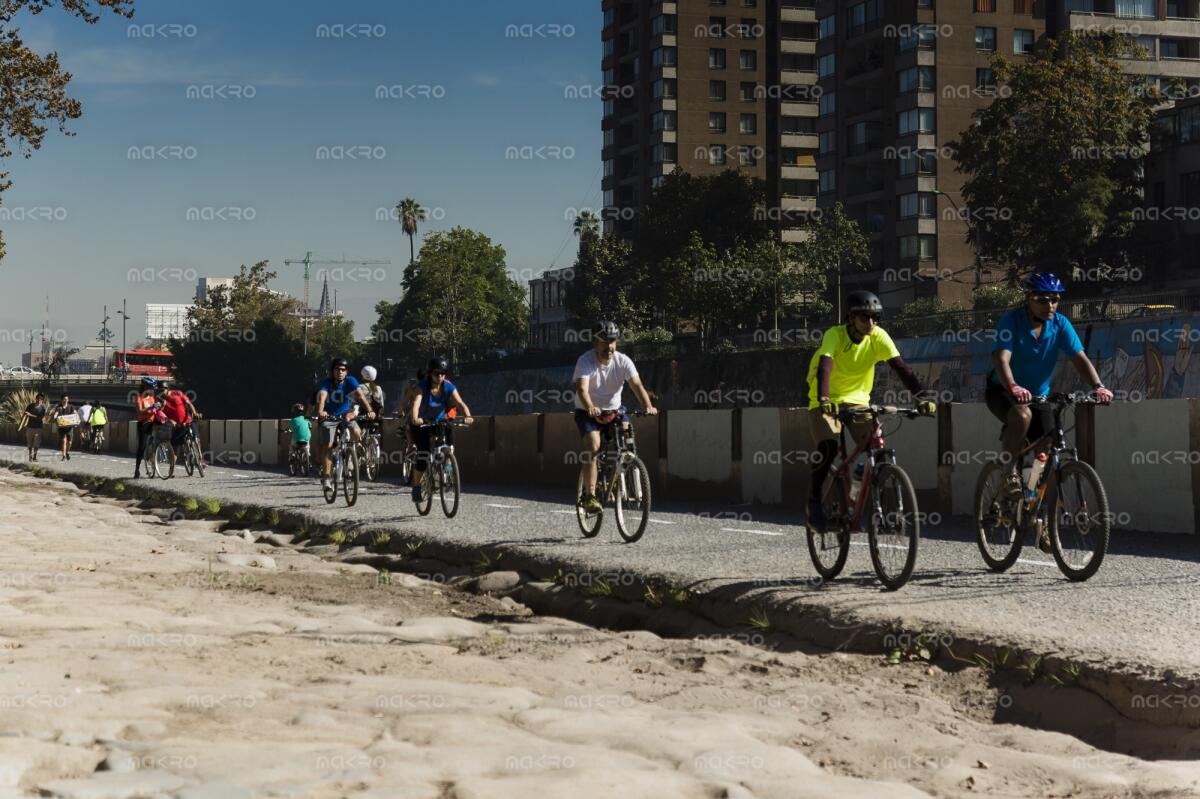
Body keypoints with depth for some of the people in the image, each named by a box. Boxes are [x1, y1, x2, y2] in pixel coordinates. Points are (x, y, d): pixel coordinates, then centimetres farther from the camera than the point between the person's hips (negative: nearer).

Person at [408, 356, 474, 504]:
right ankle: (416, 488, -1)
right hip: (421, 423, -3)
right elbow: (416, 403, -38)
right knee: (423, 455, -17)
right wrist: (415, 419, -58)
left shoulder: (449, 387, -14)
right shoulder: (423, 386, -22)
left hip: (439, 421, 3)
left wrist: (467, 416, -45)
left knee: (450, 430, -29)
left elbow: (460, 403, -24)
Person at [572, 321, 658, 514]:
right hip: (588, 412, -3)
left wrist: (648, 406, -41)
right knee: (593, 445, -24)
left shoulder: (623, 361, -12)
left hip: (614, 410, 3)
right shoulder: (585, 361, -20)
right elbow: (582, 389, -34)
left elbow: (637, 385, -23)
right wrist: (590, 407, -54)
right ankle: (589, 496, -19)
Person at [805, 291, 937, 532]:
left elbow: (901, 368, -21)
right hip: (826, 401, -3)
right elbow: (824, 366, -39)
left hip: (857, 400, 3)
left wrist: (921, 398, -34)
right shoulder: (834, 335, -23)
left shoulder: (879, 337, -14)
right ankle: (814, 504, -8)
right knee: (827, 448, -26)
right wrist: (824, 399, -56)